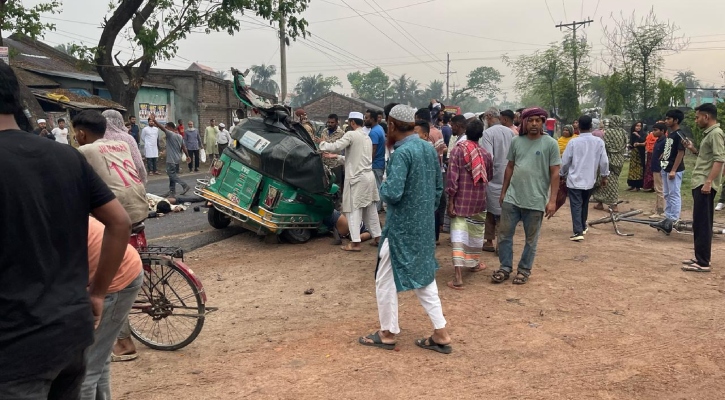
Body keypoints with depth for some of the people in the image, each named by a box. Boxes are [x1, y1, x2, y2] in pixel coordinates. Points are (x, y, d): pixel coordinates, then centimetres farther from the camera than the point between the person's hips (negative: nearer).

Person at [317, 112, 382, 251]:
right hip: (369, 176, 8)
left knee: (354, 209, -3)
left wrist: (322, 143, 0)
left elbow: (336, 147, -17)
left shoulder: (351, 134, -10)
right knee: (370, 209, 15)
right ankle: (377, 237, 21)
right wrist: (337, 157, 23)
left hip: (357, 177, -8)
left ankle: (356, 242, -3)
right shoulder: (367, 137, 17)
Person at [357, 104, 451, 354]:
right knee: (424, 278, 17)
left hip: (401, 228, -8)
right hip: (425, 226, 8)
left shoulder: (402, 153, -20)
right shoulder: (430, 149, 6)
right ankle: (441, 334, 20)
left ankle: (387, 334, 21)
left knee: (386, 281, 8)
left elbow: (393, 193, -28)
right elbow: (439, 188, 12)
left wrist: (382, 187, -7)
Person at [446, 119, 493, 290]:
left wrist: (450, 200, -9)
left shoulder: (458, 150, -8)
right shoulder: (486, 154, 2)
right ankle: (474, 263, 43)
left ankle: (458, 277, -16)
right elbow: (489, 177, 14)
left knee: (458, 234, -7)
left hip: (461, 199, -3)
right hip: (479, 200, 3)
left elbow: (452, 177, -13)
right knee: (476, 231, 22)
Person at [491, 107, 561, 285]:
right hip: (512, 198, 3)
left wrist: (552, 200, -11)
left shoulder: (550, 144, -6)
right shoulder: (516, 141, 4)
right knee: (504, 235, 8)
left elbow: (555, 174, -6)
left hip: (536, 201, -3)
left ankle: (524, 270, 25)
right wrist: (503, 192, 12)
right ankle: (505, 267, 23)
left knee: (531, 239, 9)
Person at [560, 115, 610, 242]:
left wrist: (562, 174, 12)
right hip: (589, 180, 3)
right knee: (585, 204, 21)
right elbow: (604, 161, -1)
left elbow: (565, 161, -4)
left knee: (576, 206, -3)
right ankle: (583, 227, 36)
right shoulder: (599, 142, -4)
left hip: (574, 179, -3)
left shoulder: (573, 142, -10)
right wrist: (604, 176, 14)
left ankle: (578, 232, -13)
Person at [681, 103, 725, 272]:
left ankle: (703, 263, -6)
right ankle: (700, 258, 20)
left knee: (702, 224, -9)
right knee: (699, 223, 13)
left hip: (705, 185, -10)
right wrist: (693, 149, 14)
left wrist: (708, 182, -26)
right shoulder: (708, 133, 19)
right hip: (699, 184, 10)